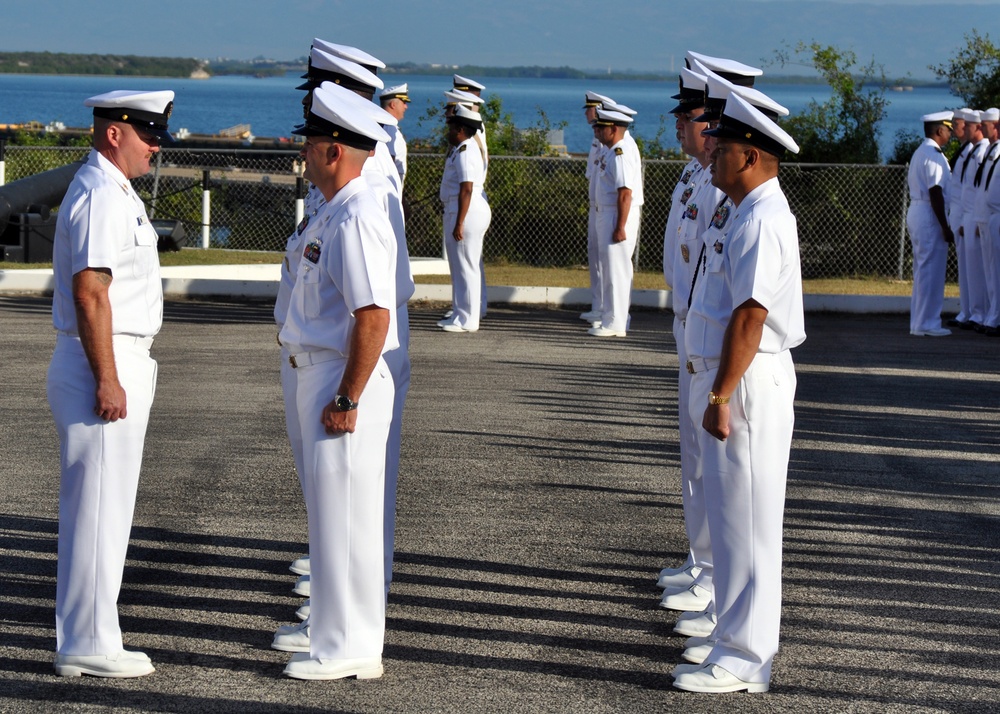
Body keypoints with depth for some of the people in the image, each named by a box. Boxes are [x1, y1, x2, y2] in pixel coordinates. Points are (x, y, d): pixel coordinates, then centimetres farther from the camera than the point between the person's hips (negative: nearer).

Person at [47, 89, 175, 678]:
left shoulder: (116, 192, 17)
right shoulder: (100, 196, -16)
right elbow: (90, 293, -22)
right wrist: (108, 380, -23)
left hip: (122, 364, 11)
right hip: (104, 366, -11)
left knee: (102, 508, 14)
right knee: (98, 508, -6)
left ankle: (87, 638, 21)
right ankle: (88, 644, -1)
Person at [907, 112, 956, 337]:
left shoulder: (920, 153, 16)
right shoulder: (933, 156, -15)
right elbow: (935, 194, -20)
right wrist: (945, 227, -18)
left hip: (916, 214, 10)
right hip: (930, 217, -10)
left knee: (922, 271, 14)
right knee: (931, 271, -6)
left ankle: (919, 322, 19)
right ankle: (927, 324, -4)